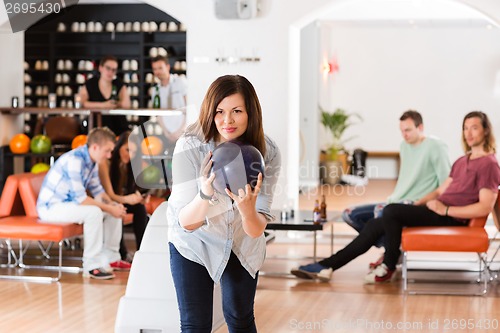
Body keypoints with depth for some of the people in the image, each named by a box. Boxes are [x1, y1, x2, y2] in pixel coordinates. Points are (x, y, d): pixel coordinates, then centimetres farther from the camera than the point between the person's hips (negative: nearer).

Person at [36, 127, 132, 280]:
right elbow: (80, 198, -30)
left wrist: (112, 204, -9)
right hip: (51, 207, -10)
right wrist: (108, 208, -24)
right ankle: (92, 266, -25)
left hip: (70, 203, 10)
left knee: (116, 210, 3)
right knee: (93, 212, -33)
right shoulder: (74, 160, -28)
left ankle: (110, 257, 11)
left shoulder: (92, 160, 2)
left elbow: (97, 190, 10)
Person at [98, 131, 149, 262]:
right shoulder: (106, 163, -23)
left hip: (122, 201, 5)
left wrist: (141, 197, -32)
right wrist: (127, 199, -48)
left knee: (140, 207, -25)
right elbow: (109, 194, -28)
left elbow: (135, 190, -8)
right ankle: (123, 254, -28)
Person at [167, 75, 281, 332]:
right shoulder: (189, 147, -30)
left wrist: (247, 208, -49)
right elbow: (186, 223, -29)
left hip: (243, 244, 2)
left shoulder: (267, 153, -25)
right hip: (194, 243, -2)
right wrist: (205, 194, -49)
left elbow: (257, 230, -26)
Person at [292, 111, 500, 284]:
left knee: (392, 211, -25)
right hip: (439, 211, 9)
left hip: (452, 219, -9)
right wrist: (417, 204, 6)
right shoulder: (461, 161, 23)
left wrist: (445, 209, -20)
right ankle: (327, 266, -3)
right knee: (376, 224, -1)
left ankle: (389, 267, -7)